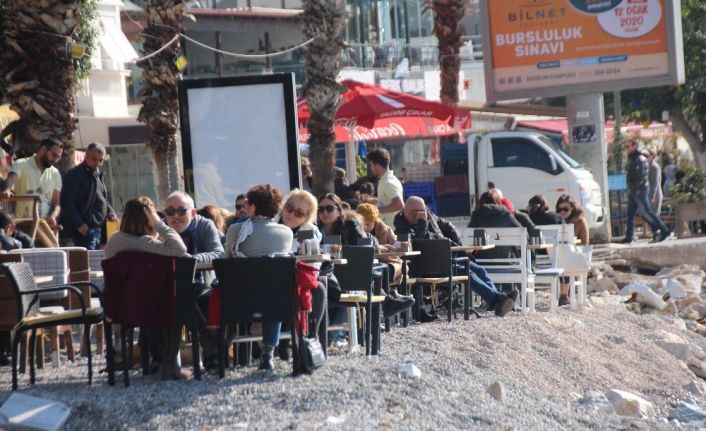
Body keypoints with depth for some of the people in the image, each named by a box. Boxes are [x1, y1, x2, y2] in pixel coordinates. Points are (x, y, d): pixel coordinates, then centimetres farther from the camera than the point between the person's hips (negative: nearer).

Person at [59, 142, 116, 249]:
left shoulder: (98, 175, 18)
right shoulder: (74, 175, -9)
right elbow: (67, 202, -16)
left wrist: (110, 211, 9)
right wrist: (79, 224, -21)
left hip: (97, 228, 9)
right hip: (84, 229, -9)